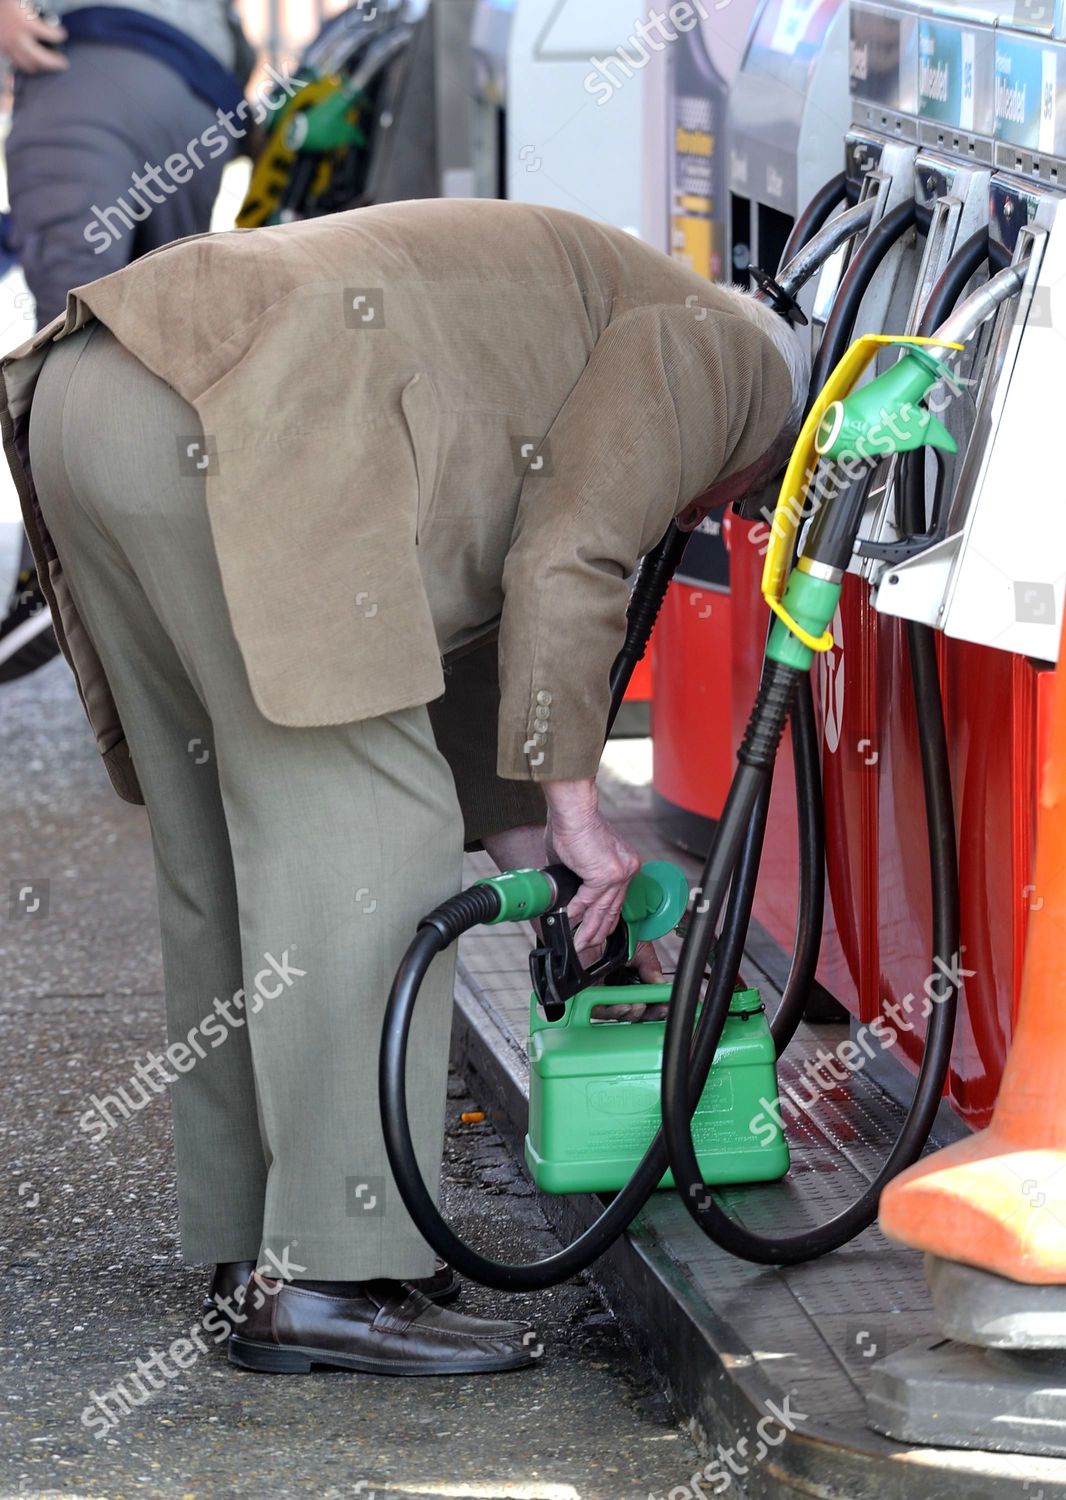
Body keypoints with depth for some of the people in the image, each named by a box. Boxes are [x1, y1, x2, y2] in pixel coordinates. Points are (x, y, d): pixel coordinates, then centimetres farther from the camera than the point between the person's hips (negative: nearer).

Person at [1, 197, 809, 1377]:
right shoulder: (711, 350, 11)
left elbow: (459, 627, 33)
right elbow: (569, 571, -3)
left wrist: (527, 838, 30)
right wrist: (573, 803, 4)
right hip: (224, 434, -10)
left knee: (226, 855, 15)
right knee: (359, 847, -6)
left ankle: (247, 1246, 21)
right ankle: (330, 1280, -6)